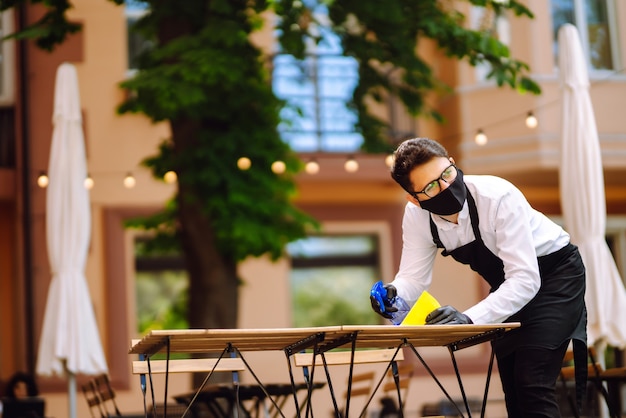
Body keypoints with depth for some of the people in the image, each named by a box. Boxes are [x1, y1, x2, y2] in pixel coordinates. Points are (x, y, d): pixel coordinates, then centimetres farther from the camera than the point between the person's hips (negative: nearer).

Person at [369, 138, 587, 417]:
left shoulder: (499, 197, -34)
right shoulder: (416, 216, -17)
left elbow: (526, 279, -37)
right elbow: (413, 278, -11)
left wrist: (470, 318, -48)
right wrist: (393, 294, -35)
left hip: (554, 274, -6)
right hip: (508, 285, 6)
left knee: (532, 383, -19)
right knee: (513, 387, 8)